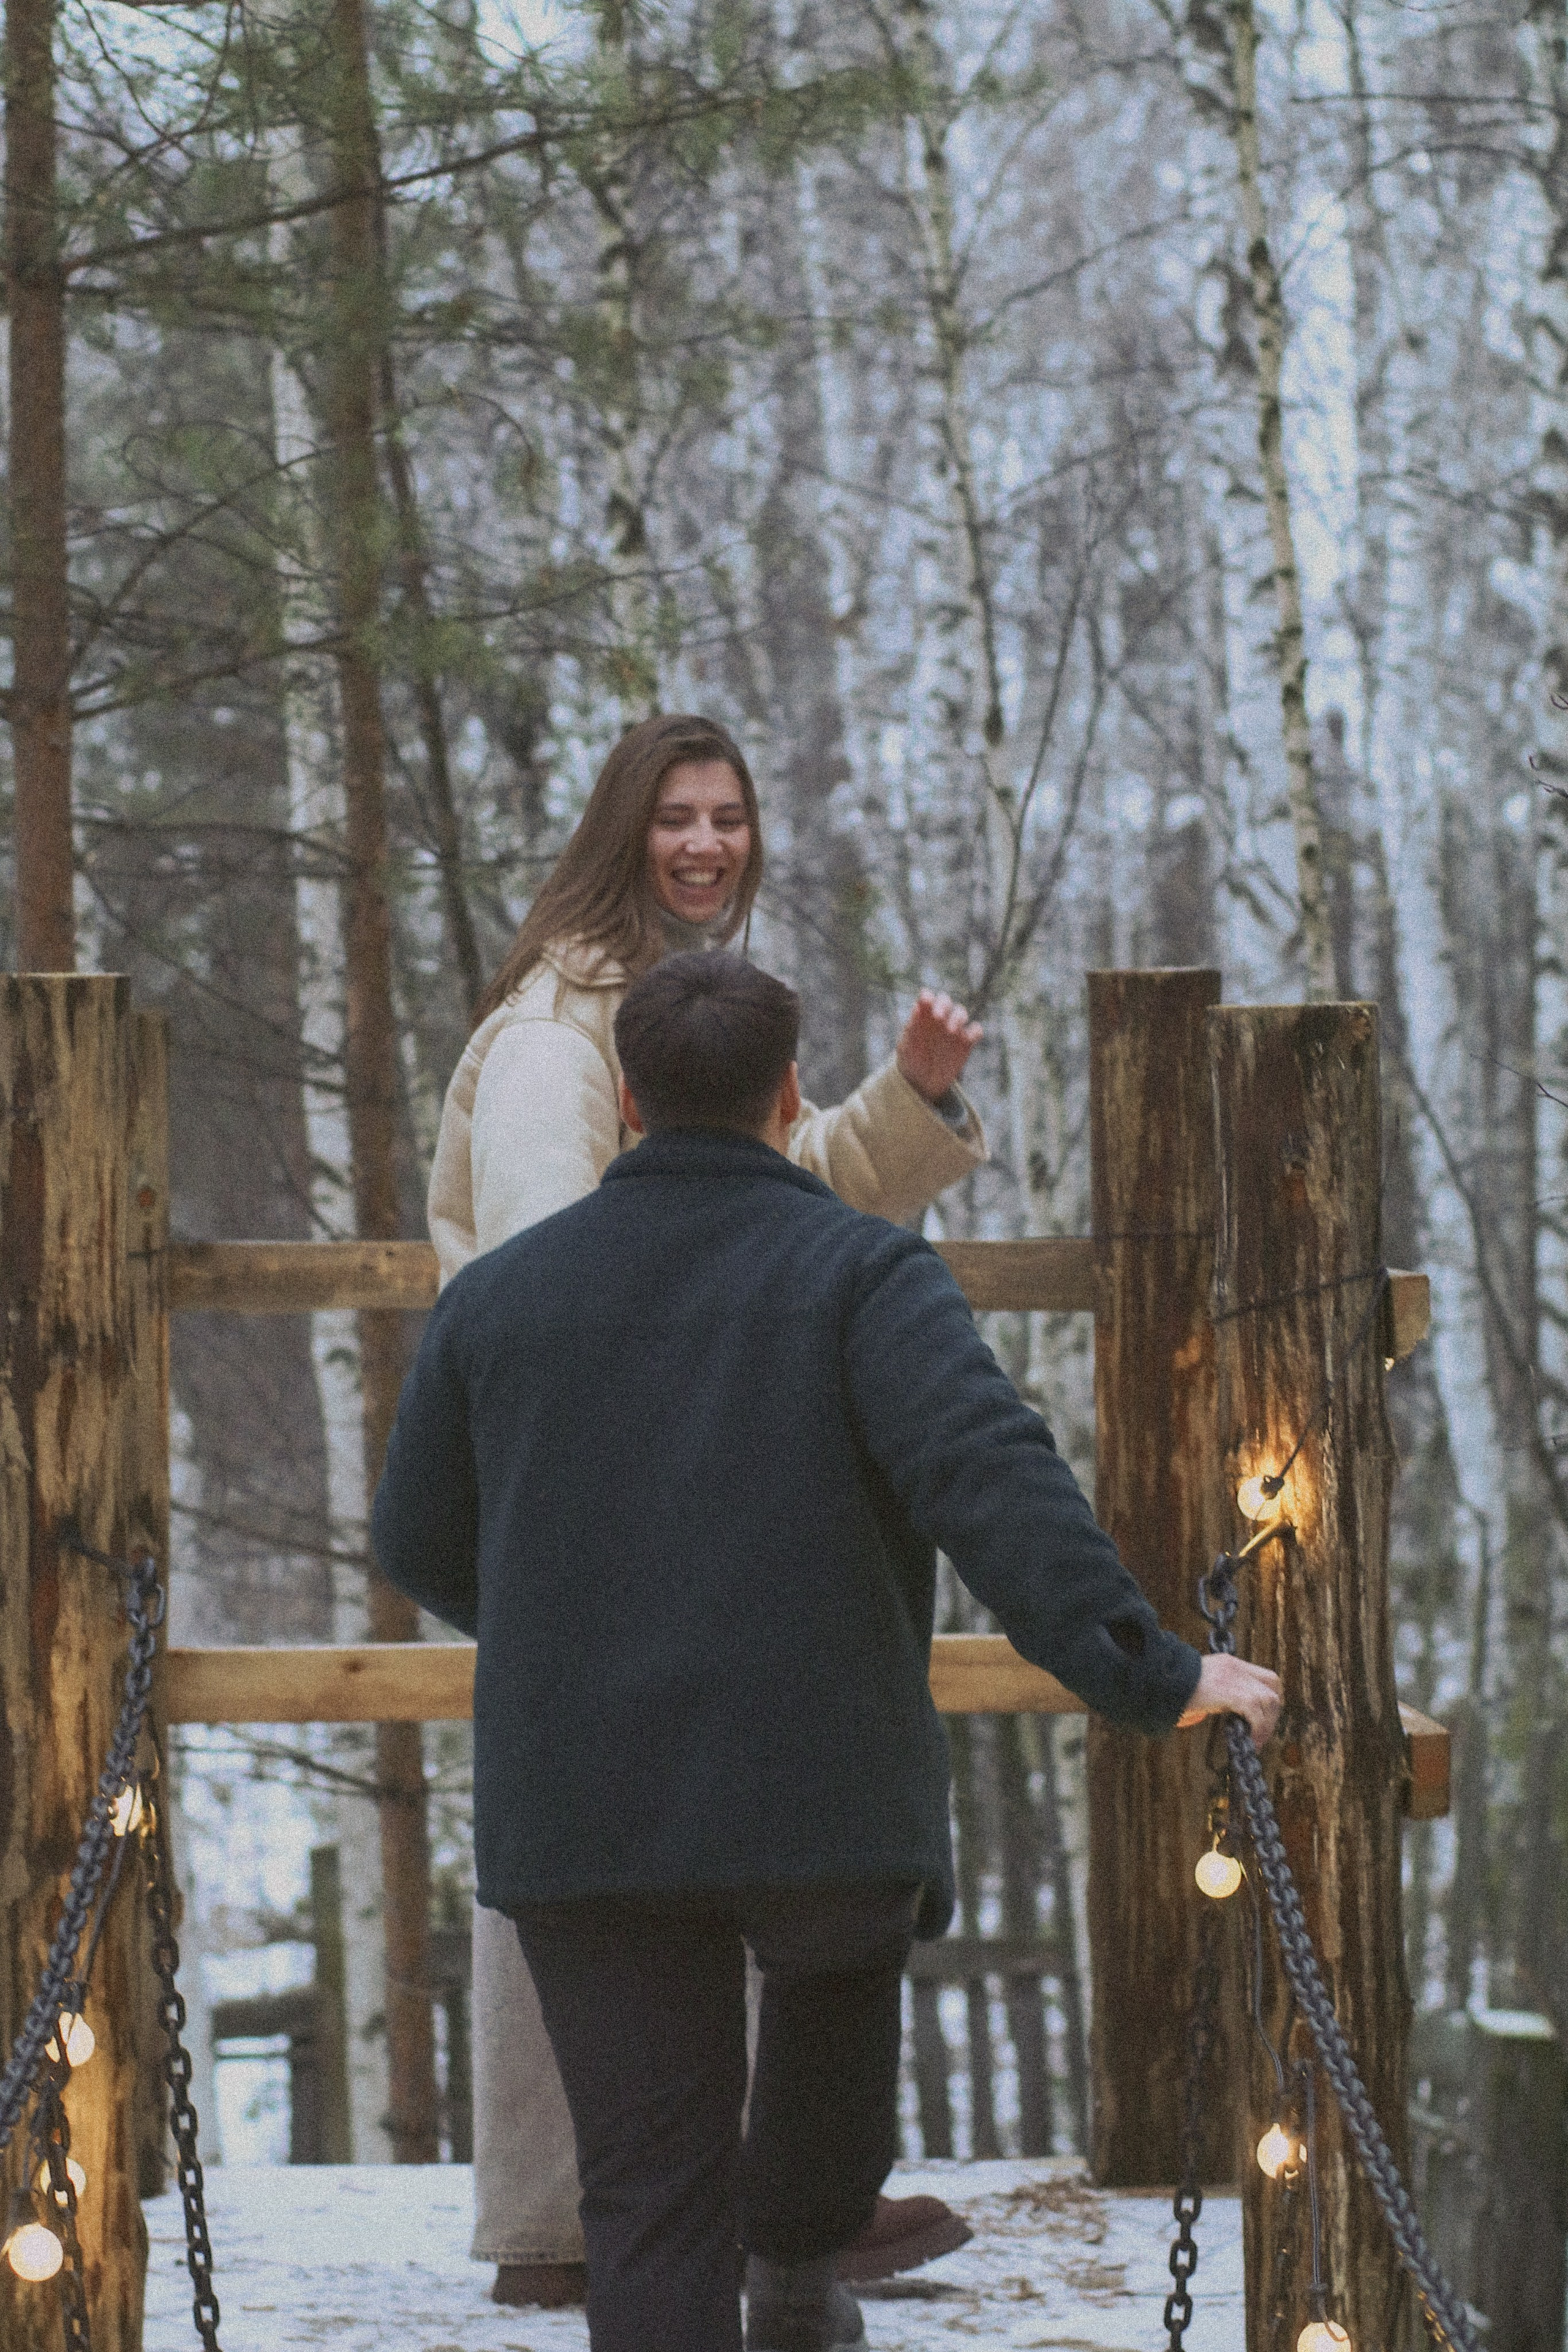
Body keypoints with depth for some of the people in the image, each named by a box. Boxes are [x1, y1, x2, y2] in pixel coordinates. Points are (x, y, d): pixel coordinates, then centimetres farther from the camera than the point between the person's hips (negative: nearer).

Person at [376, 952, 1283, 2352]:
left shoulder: (498, 1297, 8)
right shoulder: (864, 1274, -4)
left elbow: (422, 1543, 19)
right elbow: (993, 1478, -20)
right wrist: (1147, 1678, -22)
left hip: (583, 1812, 1)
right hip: (816, 1795, -1)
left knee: (652, 2195, 3)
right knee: (839, 1977, 34)